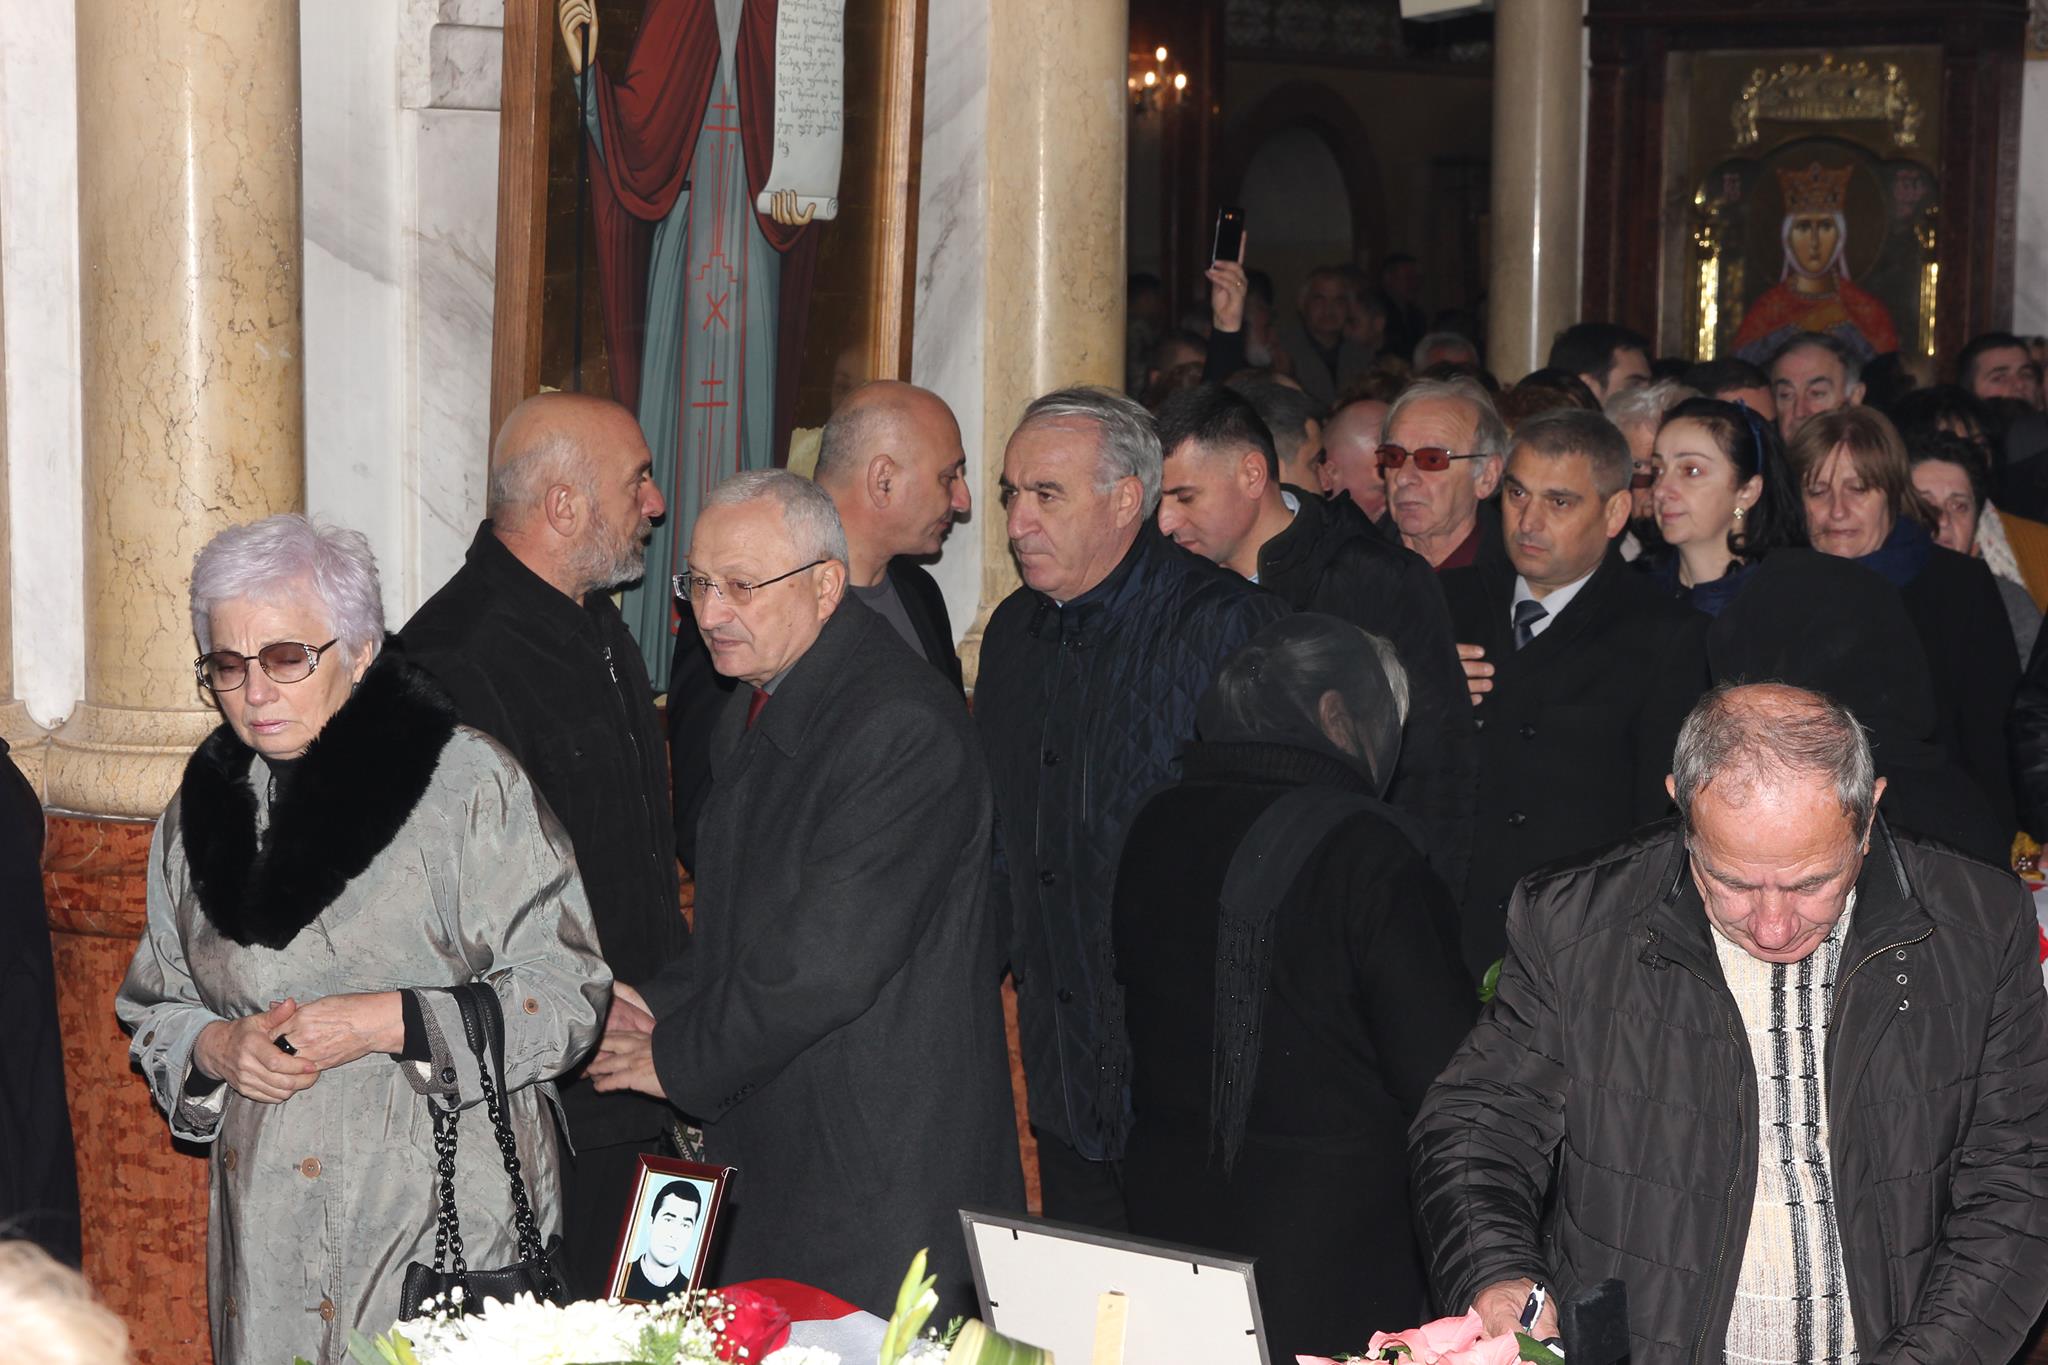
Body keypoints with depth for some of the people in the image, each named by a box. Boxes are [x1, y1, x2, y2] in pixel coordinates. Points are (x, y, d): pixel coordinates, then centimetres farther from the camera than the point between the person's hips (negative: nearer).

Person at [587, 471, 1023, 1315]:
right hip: (769, 1157, 9)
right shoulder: (755, 704, 12)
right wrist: (657, 1007, 3)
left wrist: (680, 1059, -11)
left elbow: (831, 960, -23)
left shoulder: (902, 724, -20)